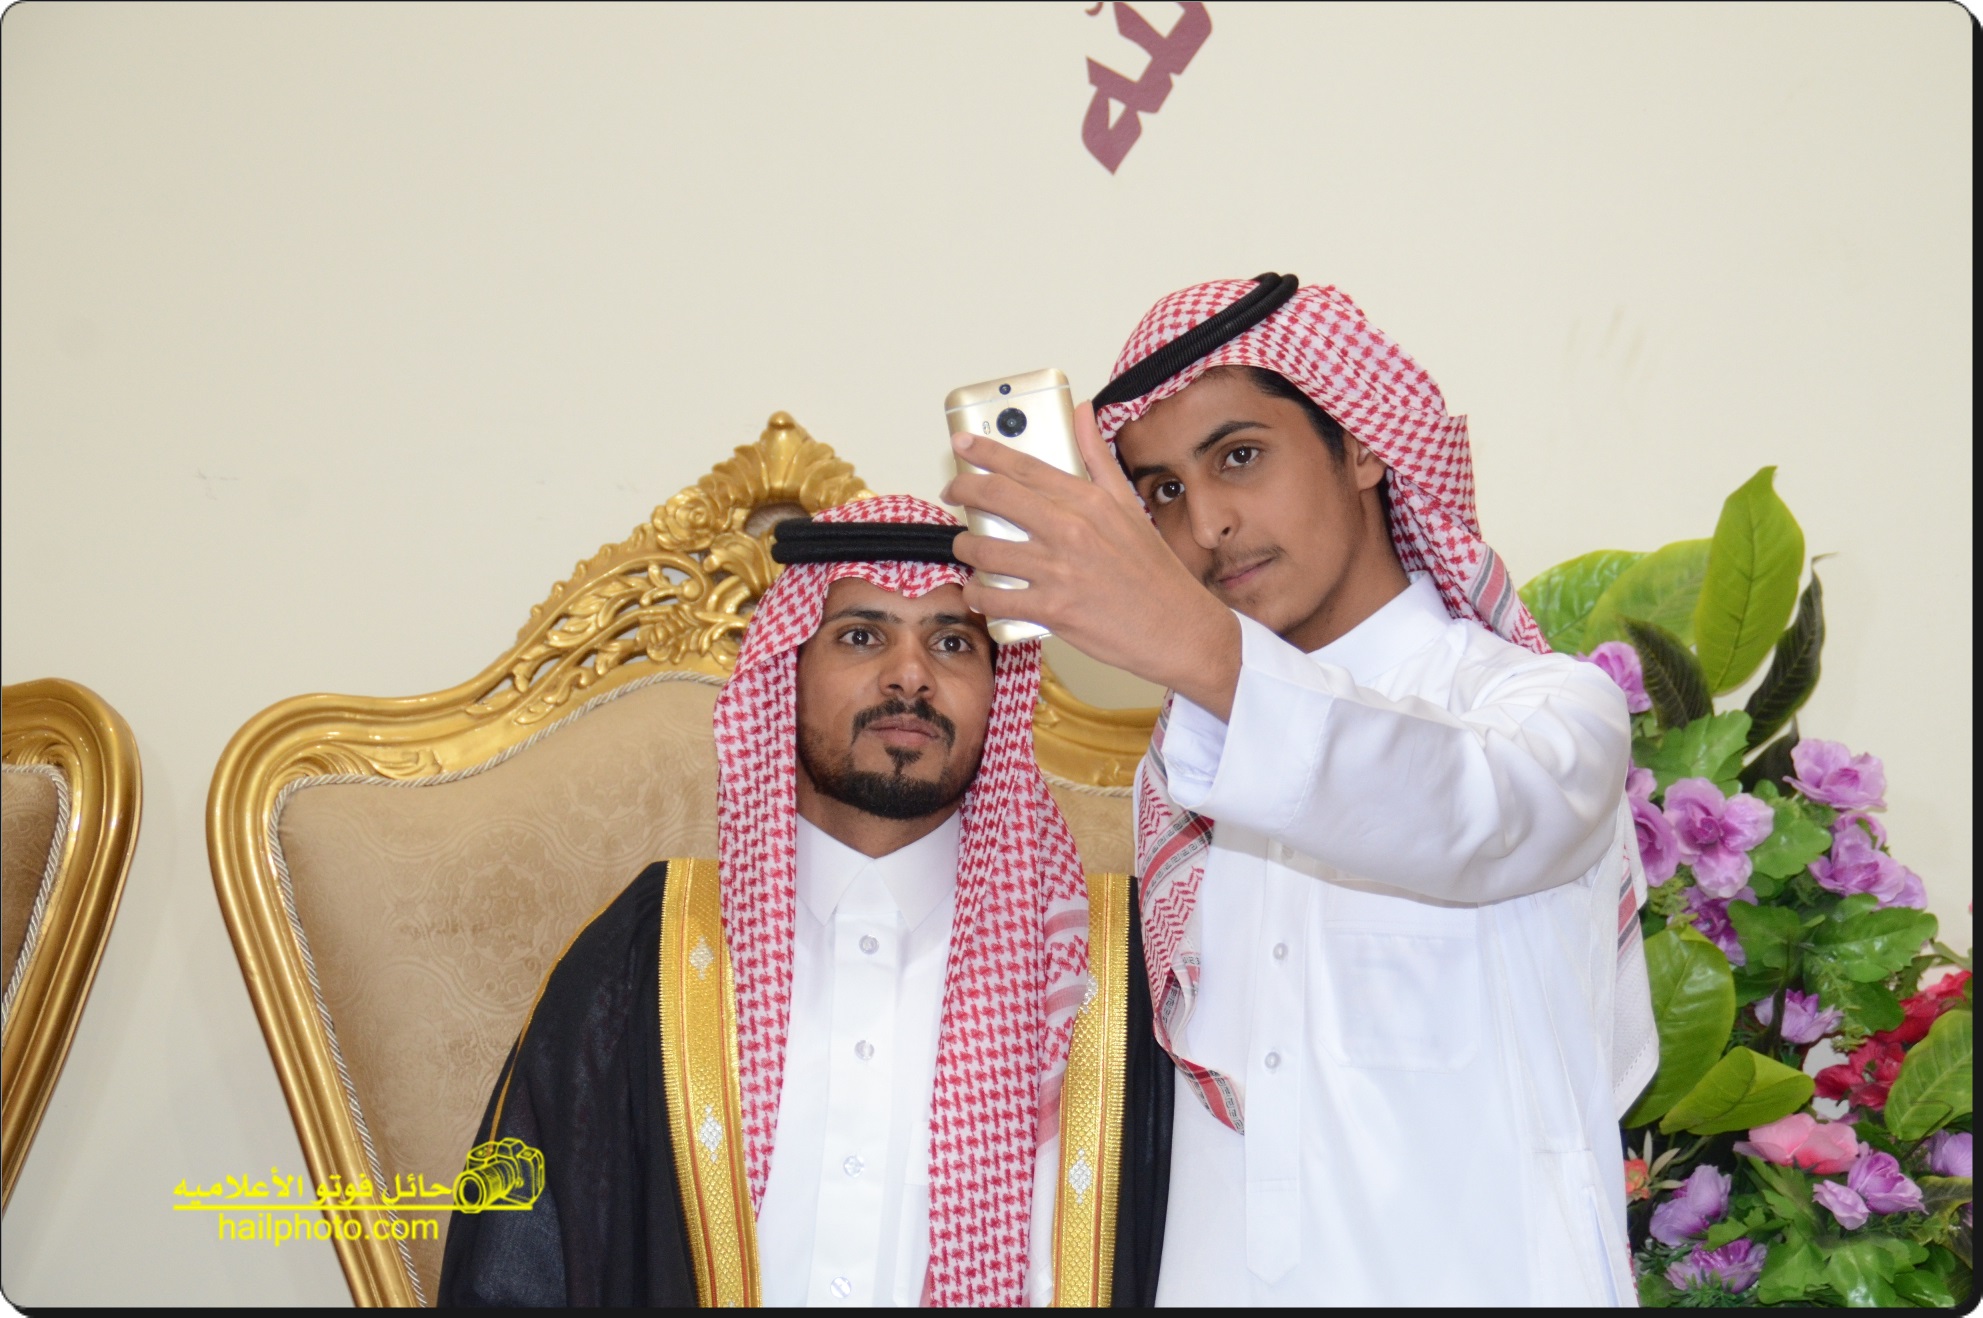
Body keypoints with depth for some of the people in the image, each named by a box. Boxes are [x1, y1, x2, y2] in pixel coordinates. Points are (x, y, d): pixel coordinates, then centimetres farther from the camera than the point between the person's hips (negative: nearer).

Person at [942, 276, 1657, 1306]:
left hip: (1485, 1276, -4)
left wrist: (1206, 653, -46)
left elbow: (1472, 817, -31)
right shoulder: (1179, 766, 11)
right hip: (1210, 1278, 5)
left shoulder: (1551, 707, -7)